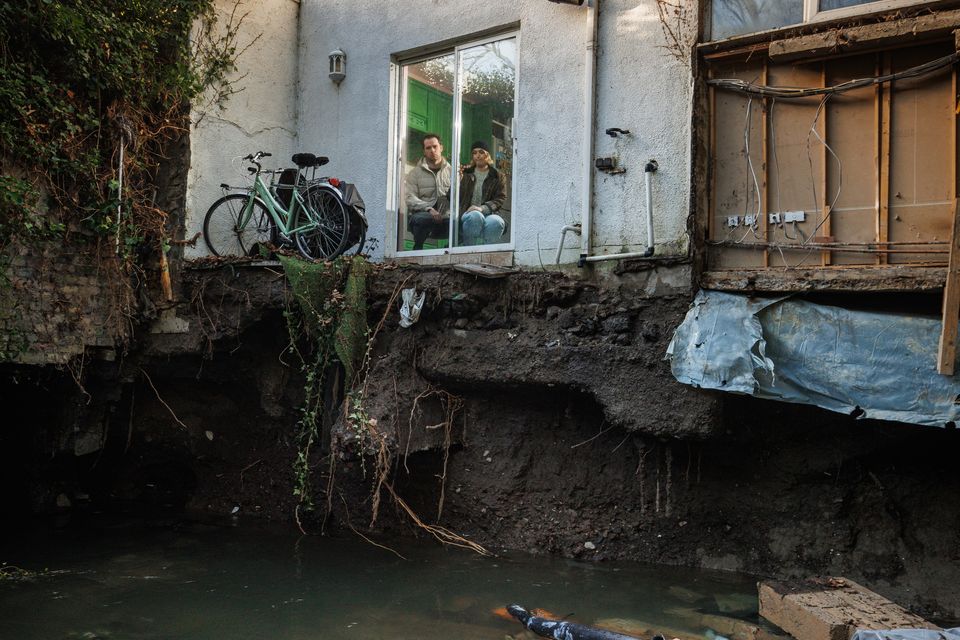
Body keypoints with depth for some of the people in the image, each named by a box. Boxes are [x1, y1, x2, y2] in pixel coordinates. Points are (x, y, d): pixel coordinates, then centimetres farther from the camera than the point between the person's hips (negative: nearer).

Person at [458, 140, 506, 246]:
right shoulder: (465, 174, 18)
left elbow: (500, 198, 2)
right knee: (475, 216, -37)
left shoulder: (497, 177, 17)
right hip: (467, 214, 0)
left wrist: (482, 208, -16)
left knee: (496, 222, -36)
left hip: (488, 214, 0)